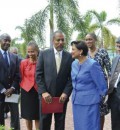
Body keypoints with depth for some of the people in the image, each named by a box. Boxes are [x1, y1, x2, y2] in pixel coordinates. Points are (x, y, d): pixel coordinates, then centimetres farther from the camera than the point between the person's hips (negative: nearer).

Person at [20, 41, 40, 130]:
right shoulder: (23, 62, -4)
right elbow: (21, 77, 6)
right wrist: (24, 86, 6)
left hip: (38, 91, -1)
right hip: (26, 91, 1)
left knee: (37, 116, 6)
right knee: (28, 116, 10)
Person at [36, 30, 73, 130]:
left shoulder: (69, 56, 1)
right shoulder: (44, 54, 0)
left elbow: (72, 77, 0)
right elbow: (38, 74, -2)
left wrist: (66, 93, -10)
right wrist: (43, 92, -11)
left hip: (62, 96, 1)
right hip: (46, 95, 0)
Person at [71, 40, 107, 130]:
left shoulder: (92, 64, -16)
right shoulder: (74, 64, 6)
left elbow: (101, 84, -11)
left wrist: (99, 97, 1)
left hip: (89, 103, -7)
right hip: (76, 102, 7)